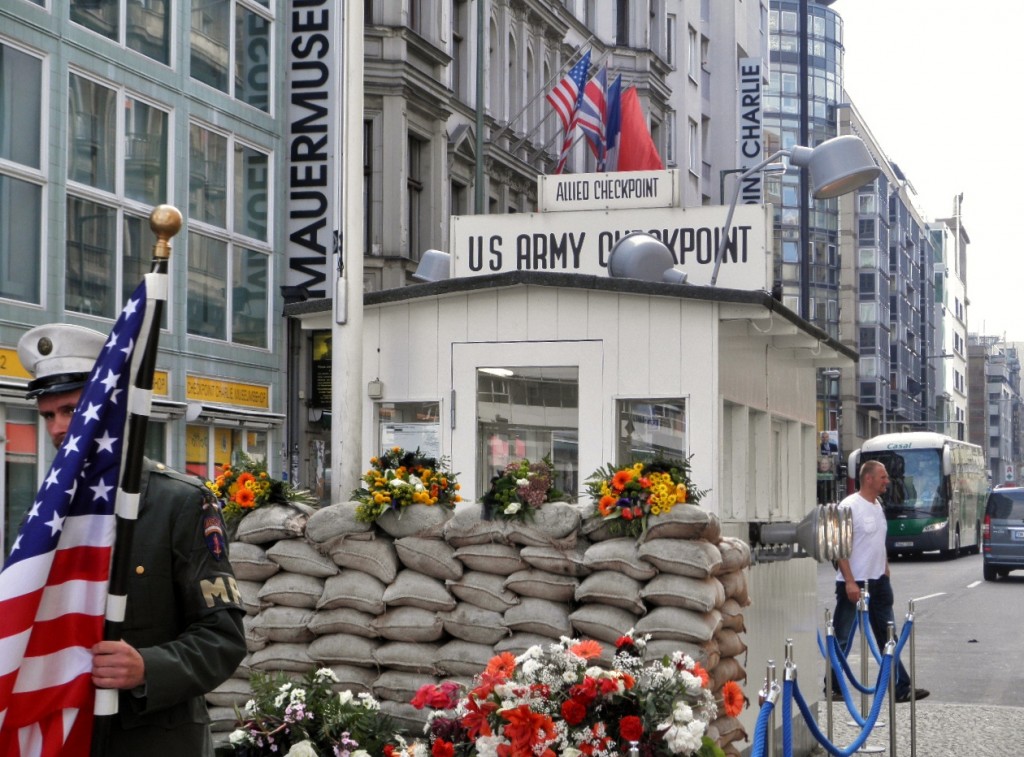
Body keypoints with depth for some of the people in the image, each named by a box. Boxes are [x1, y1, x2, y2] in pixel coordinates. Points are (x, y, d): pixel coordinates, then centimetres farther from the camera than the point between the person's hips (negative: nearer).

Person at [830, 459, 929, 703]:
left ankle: (901, 688, 12)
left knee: (888, 636, 9)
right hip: (854, 584, -8)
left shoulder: (877, 505, 12)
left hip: (878, 581, 9)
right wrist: (850, 582, -23)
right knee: (843, 640, 1)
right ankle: (833, 688, 11)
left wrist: (886, 573, 18)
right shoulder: (850, 506, -15)